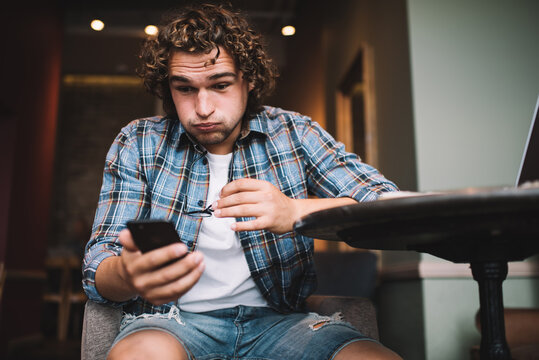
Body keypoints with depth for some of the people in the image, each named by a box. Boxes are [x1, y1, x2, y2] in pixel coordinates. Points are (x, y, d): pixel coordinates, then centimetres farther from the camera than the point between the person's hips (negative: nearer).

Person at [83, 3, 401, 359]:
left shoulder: (293, 133, 0)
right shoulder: (138, 144, -1)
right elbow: (98, 270, -5)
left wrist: (295, 212, -27)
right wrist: (128, 275, -31)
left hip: (276, 317, 2)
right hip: (174, 319, -1)